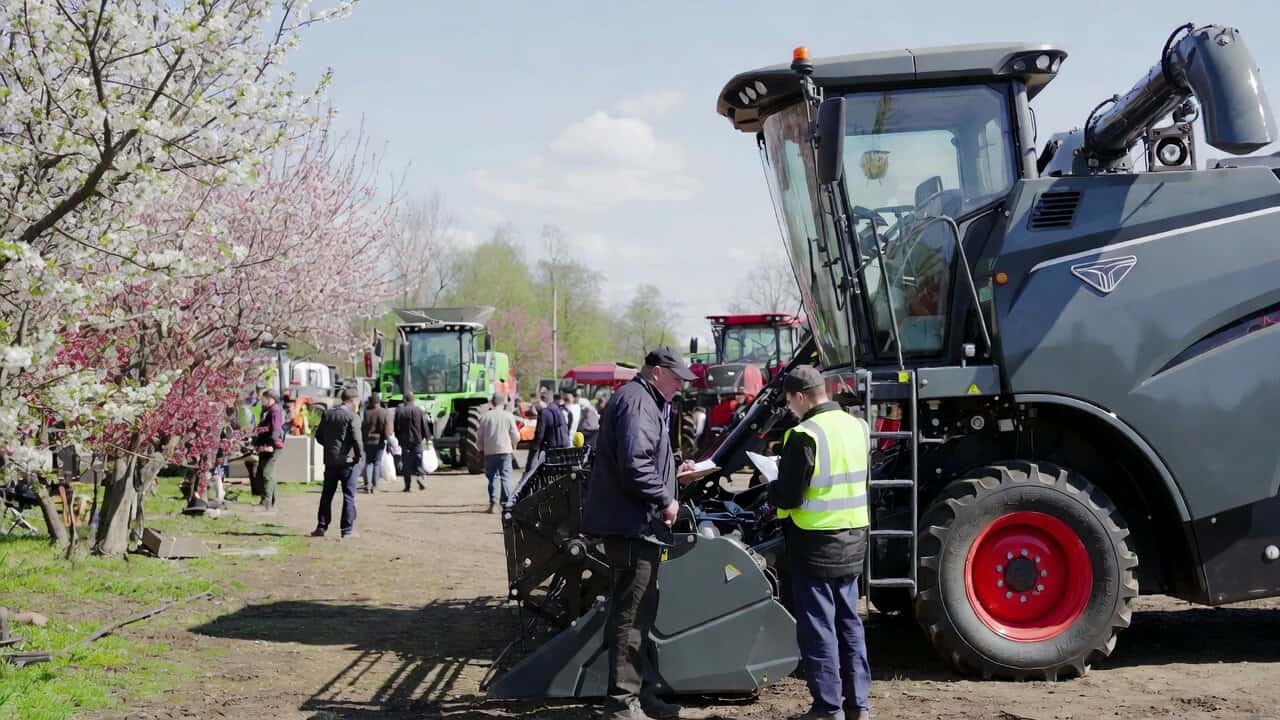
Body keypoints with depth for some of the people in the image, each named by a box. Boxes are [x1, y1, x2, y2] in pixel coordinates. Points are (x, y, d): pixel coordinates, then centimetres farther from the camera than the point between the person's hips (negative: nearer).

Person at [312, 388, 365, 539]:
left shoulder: (328, 414, 6)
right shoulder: (351, 416, -13)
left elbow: (319, 436, 10)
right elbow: (356, 439, -19)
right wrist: (360, 456, -7)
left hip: (330, 460, 5)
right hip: (348, 461, -5)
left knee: (327, 494, 15)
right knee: (349, 496, 2)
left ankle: (321, 526, 17)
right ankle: (347, 530, 2)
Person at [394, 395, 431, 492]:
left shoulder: (399, 410, -3)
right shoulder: (418, 410, -2)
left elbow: (396, 426, -1)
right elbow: (424, 425, -1)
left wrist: (398, 438, 9)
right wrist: (427, 437, 8)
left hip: (404, 440, 0)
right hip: (417, 439, 0)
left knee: (406, 463, 5)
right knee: (418, 460, 7)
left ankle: (408, 485, 4)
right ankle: (419, 476, -16)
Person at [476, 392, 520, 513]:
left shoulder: (485, 416, 0)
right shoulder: (508, 416, -3)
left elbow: (479, 437, 2)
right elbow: (516, 436, -1)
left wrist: (482, 449, 17)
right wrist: (513, 448, 18)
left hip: (489, 451, 2)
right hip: (505, 450, -1)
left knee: (492, 476, 11)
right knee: (505, 477, 3)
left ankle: (492, 501, 3)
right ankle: (506, 503, -1)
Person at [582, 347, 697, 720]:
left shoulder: (647, 402, 20)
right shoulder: (636, 402, -16)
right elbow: (634, 465, -26)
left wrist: (675, 467, 17)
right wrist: (665, 500, -18)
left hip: (634, 524, 11)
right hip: (631, 523, -11)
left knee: (639, 610, 17)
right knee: (632, 614, -6)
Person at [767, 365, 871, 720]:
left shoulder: (805, 435, -19)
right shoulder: (856, 427, 5)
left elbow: (788, 497, -19)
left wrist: (771, 488, 3)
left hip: (816, 543, -7)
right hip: (854, 539, 7)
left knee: (818, 627, 2)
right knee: (848, 621, 16)